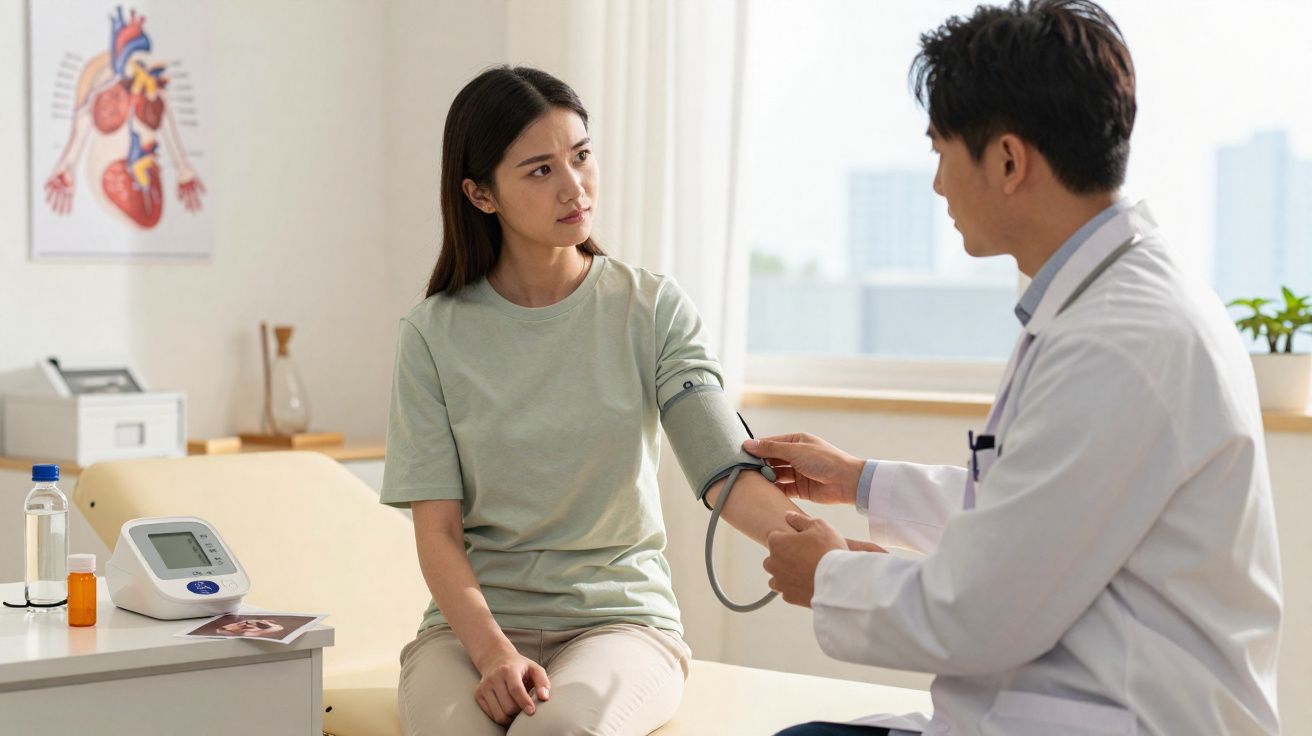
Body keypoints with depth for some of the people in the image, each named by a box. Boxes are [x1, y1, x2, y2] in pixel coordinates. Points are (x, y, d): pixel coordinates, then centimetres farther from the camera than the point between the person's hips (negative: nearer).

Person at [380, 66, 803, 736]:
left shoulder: (652, 310, 1)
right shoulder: (436, 335, 1)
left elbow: (724, 470, -12)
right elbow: (437, 531, -3)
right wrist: (493, 653, -21)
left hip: (620, 612, 0)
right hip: (476, 617, 0)